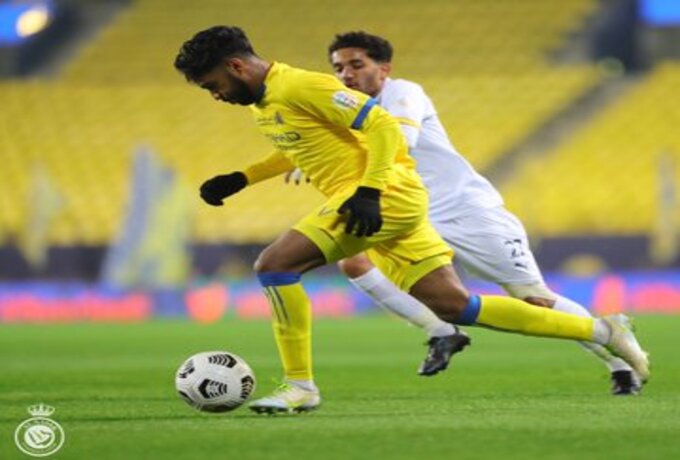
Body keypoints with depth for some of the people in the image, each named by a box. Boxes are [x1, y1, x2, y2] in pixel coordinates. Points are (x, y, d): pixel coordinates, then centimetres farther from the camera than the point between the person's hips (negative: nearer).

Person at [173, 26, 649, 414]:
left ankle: (300, 385, -10)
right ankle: (601, 330, 9)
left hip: (387, 195, -10)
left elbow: (382, 126, -17)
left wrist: (368, 192, -25)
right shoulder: (265, 102, 15)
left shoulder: (299, 87, -14)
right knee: (455, 307, 6)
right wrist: (239, 179, 25)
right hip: (384, 204, 10)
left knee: (275, 264, -17)